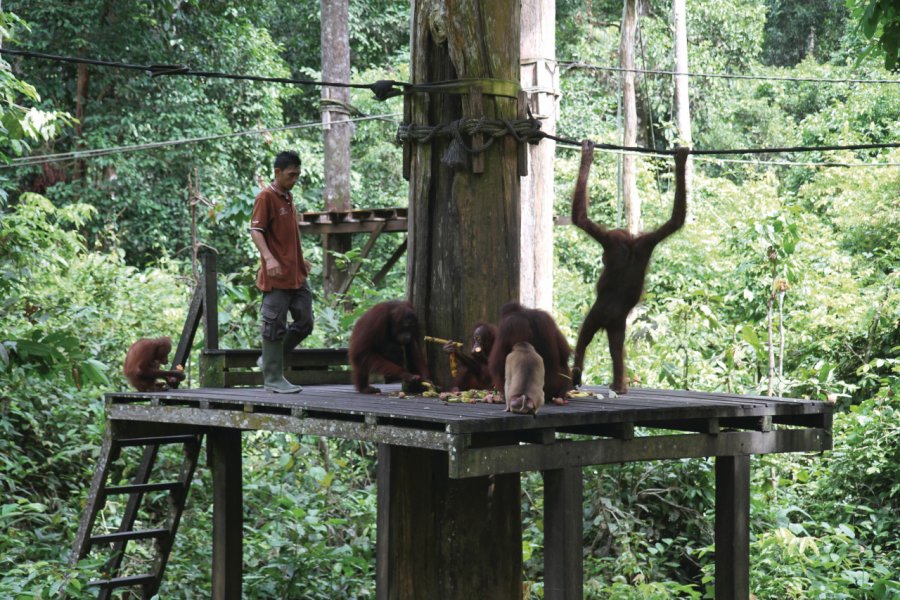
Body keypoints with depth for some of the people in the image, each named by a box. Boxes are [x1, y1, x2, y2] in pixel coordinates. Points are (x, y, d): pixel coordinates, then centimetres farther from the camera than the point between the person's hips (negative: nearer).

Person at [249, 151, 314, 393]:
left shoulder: (289, 196, 17)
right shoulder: (266, 197, -8)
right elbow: (256, 231, -16)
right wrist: (269, 257, -29)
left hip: (297, 275, 9)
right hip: (277, 276, -8)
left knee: (305, 322, 9)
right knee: (275, 326, -3)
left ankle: (270, 360, 23)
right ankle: (273, 377, 5)